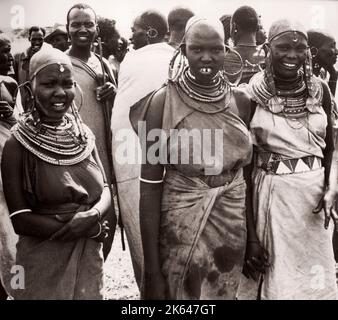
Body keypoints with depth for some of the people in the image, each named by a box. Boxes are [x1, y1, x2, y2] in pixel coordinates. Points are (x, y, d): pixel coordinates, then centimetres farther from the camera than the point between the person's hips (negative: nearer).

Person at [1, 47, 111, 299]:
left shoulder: (83, 134, 1)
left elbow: (106, 191, 4)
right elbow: (20, 220, -15)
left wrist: (94, 215, -18)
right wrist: (90, 229, -16)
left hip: (90, 256, 5)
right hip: (44, 263, -4)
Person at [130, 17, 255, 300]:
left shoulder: (240, 100, -1)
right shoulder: (164, 101, -13)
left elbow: (247, 168, 9)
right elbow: (150, 185, -13)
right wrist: (152, 268, -15)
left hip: (233, 225, 4)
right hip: (181, 224, -4)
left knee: (225, 294, 21)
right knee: (181, 294, 13)